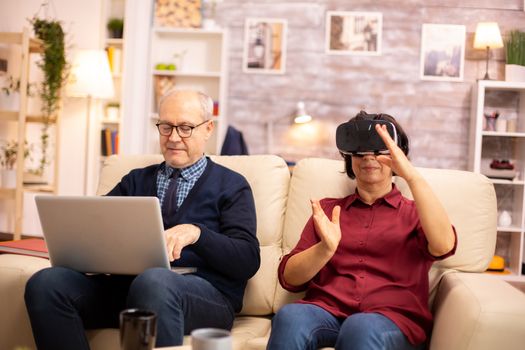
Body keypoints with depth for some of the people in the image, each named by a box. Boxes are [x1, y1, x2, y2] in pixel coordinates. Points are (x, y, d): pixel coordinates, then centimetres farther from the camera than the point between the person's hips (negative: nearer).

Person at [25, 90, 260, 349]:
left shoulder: (231, 186, 13)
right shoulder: (136, 180, 26)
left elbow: (248, 261, 0)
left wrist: (197, 233, -19)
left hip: (204, 294, -4)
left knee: (153, 281, -40)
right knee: (45, 282, -23)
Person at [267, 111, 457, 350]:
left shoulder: (415, 213, 15)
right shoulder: (327, 209, 20)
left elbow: (443, 246, -10)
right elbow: (289, 279, 9)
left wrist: (411, 176, -17)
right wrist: (325, 248, -11)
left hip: (392, 319, -2)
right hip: (325, 310, 2)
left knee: (361, 328, -37)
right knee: (290, 317, -32)